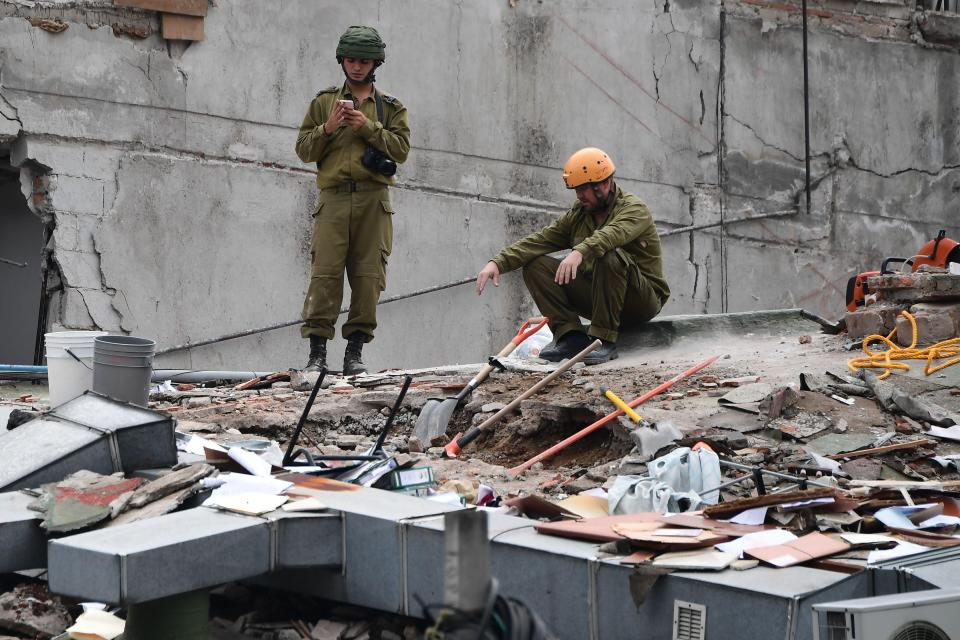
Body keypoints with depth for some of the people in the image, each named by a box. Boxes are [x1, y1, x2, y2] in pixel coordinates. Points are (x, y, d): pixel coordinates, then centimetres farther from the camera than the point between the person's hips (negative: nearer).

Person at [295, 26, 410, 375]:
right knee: (324, 273, -9)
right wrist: (327, 129, -5)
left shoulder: (391, 106, 14)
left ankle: (355, 350, 4)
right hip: (334, 198, 0)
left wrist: (368, 127, -8)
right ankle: (317, 351, -8)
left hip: (373, 200, 0)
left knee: (368, 276, -2)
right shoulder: (324, 101, 15)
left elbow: (401, 148, 2)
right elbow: (303, 149, 11)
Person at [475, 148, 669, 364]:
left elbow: (613, 233, -33)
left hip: (642, 301, -6)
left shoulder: (635, 209, -10)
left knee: (610, 257, -36)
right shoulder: (577, 215, 10)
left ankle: (604, 339, -29)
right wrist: (498, 262, -15)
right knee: (535, 266, -7)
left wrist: (579, 252, -52)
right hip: (597, 294, 6)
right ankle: (571, 336, -16)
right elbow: (540, 240, -1)